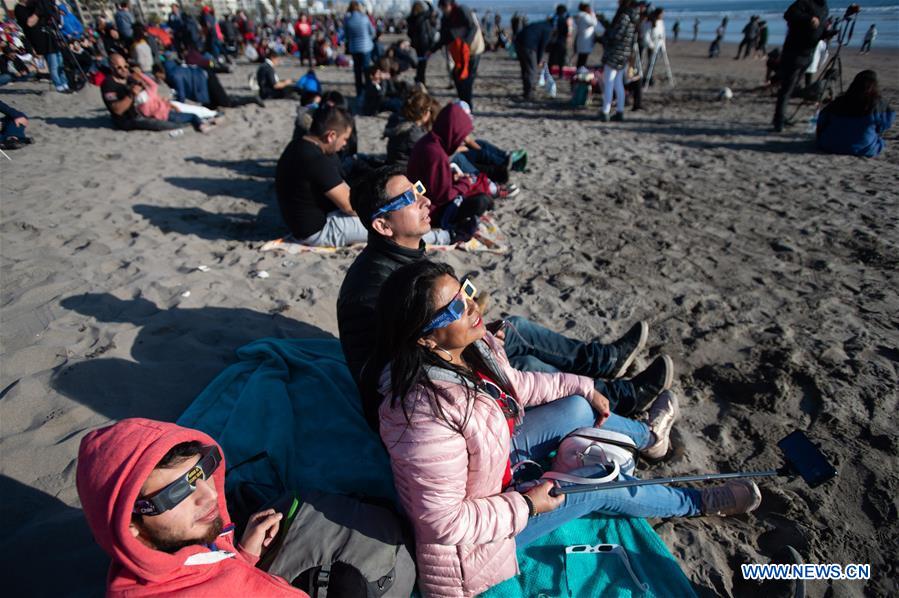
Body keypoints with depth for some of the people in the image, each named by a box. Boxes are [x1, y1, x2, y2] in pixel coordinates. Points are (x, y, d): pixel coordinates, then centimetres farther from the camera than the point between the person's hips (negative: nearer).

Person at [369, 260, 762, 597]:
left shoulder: (470, 347, -17)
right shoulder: (426, 415, -42)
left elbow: (512, 384, 5)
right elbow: (445, 522, -31)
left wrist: (583, 387, 7)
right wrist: (526, 506, -22)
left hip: (492, 459, 7)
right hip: (472, 527, -7)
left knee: (578, 409, 4)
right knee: (601, 484, -2)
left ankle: (648, 437, 40)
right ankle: (699, 503, 30)